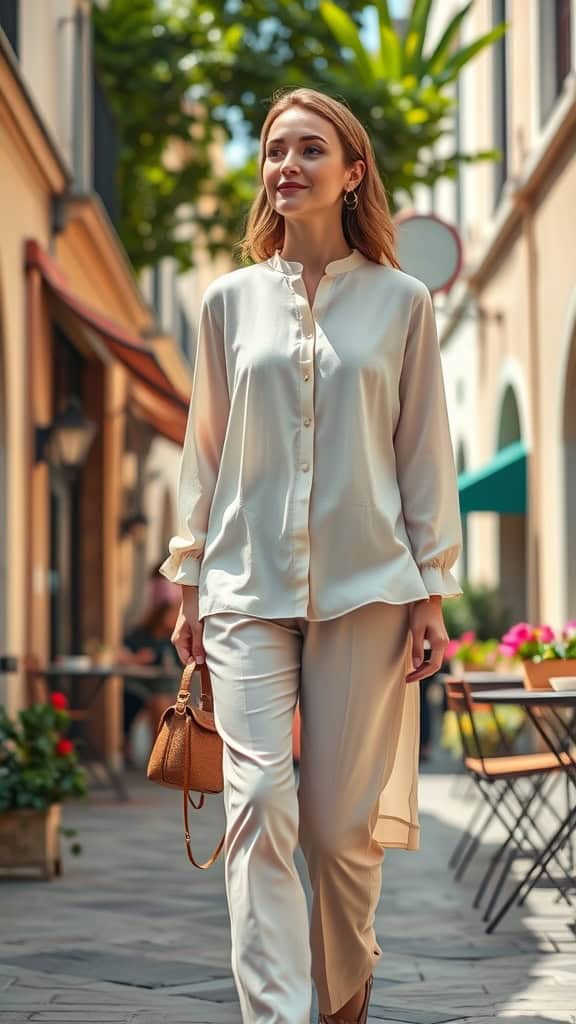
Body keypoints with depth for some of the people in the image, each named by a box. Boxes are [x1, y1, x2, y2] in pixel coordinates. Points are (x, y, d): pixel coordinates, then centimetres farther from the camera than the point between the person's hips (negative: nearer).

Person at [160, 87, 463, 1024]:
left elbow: (426, 455, 6)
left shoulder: (400, 302, 5)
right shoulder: (231, 300, 10)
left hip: (363, 591, -1)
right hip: (249, 588, 1)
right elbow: (205, 450, 13)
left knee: (345, 822, 2)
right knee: (260, 804, -12)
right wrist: (189, 585, 11)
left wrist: (431, 594, 1)